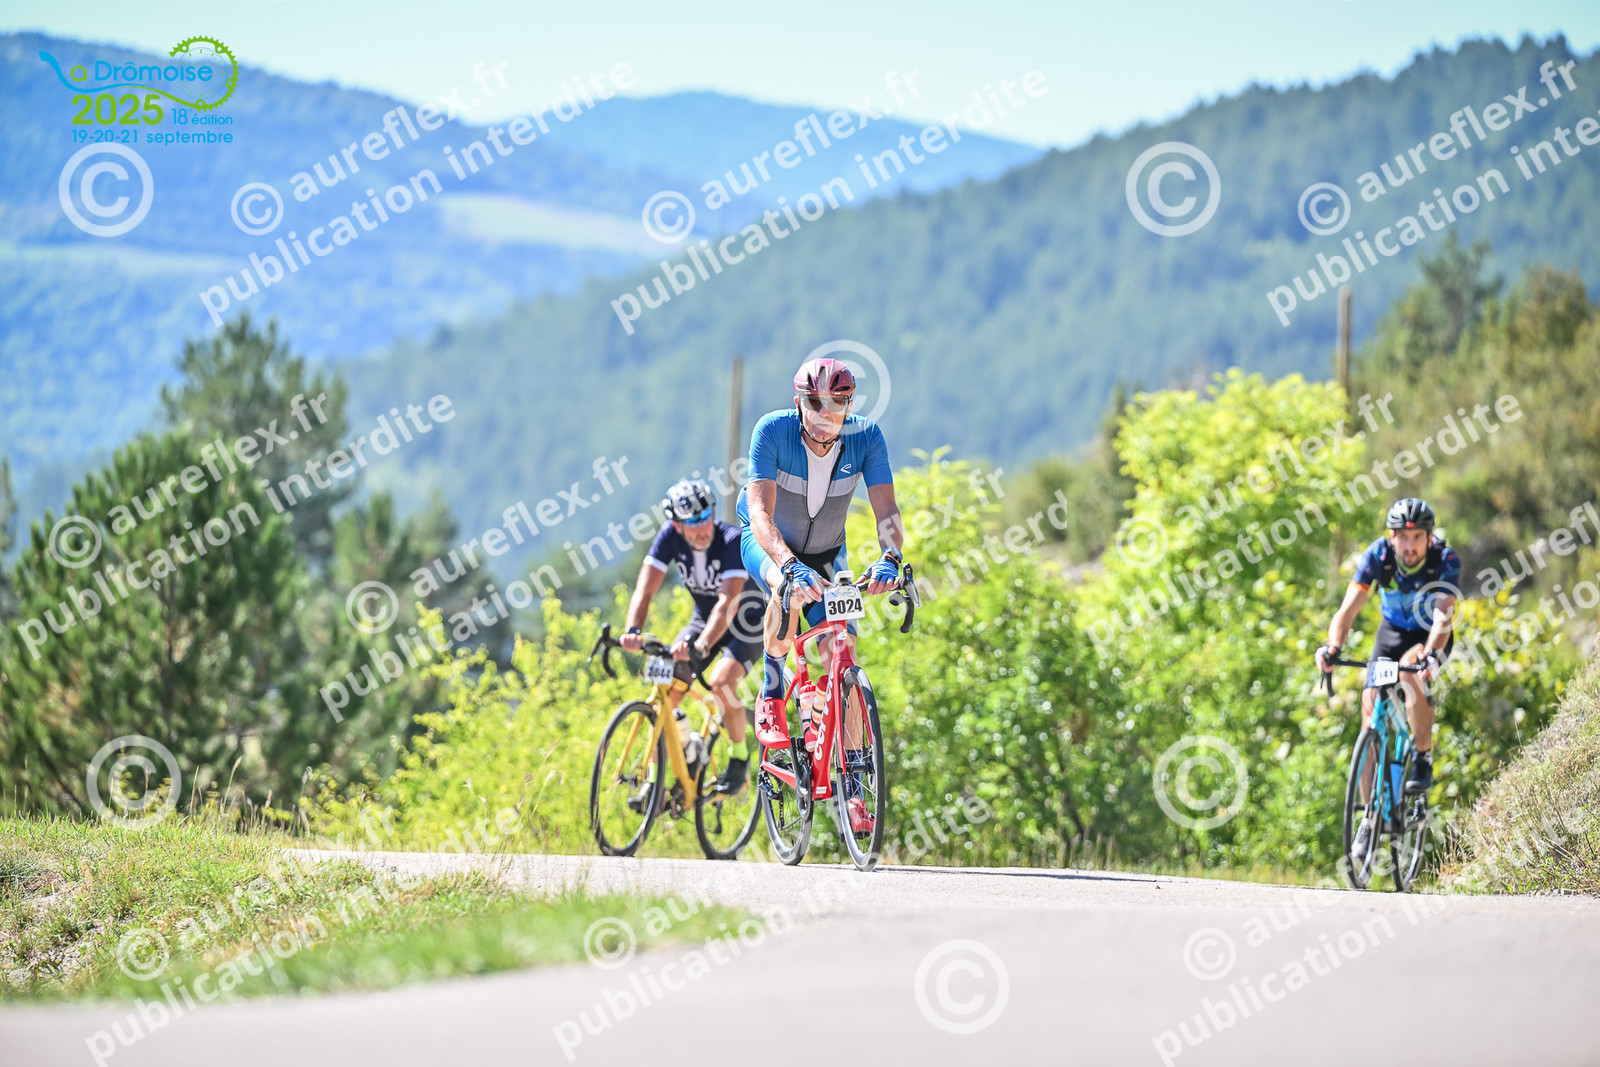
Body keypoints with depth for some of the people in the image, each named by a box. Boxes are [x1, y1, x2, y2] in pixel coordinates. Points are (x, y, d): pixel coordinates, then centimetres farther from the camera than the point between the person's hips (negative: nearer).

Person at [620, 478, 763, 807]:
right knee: (667, 688, -12)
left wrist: (702, 644, -55)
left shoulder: (733, 540, -31)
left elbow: (728, 602, -40)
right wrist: (633, 629, -43)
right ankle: (655, 780, -4)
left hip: (748, 622, -5)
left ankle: (739, 757, -5)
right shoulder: (670, 536, -18)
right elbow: (646, 588, -24)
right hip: (704, 618, 5)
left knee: (720, 682, -29)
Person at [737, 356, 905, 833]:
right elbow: (760, 512, -38)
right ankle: (772, 693, -13)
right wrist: (791, 566, -55)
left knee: (840, 652, -12)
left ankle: (853, 782, -5)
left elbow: (886, 508, -29)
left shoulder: (866, 437, -23)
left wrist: (890, 558, -50)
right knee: (791, 591, -37)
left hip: (826, 555, 3)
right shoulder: (773, 431, -30)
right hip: (768, 544, -2)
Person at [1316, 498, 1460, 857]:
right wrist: (1333, 646, -50)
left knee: (1412, 670, -36)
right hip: (1392, 630, 3)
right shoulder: (1377, 555, -24)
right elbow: (1349, 608, -31)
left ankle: (1424, 758, -18)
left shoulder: (1446, 561, -29)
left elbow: (1443, 616, -42)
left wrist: (1431, 655, -61)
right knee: (1371, 709, -11)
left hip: (1432, 636, -3)